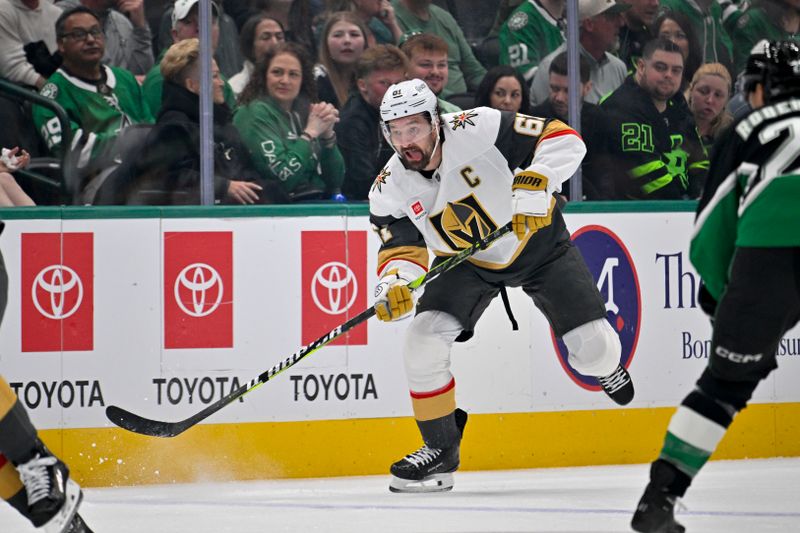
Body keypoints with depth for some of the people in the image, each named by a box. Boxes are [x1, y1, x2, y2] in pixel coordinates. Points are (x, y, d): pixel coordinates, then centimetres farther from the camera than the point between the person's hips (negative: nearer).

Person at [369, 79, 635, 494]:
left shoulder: (479, 129, -29)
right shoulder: (391, 190, -16)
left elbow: (562, 139, -28)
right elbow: (403, 250, -14)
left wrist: (534, 186, -42)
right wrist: (393, 284, -36)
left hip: (536, 239, -2)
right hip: (467, 261, 3)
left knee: (592, 346, -7)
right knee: (423, 339, -18)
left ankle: (603, 363, 34)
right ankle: (441, 450, -2)